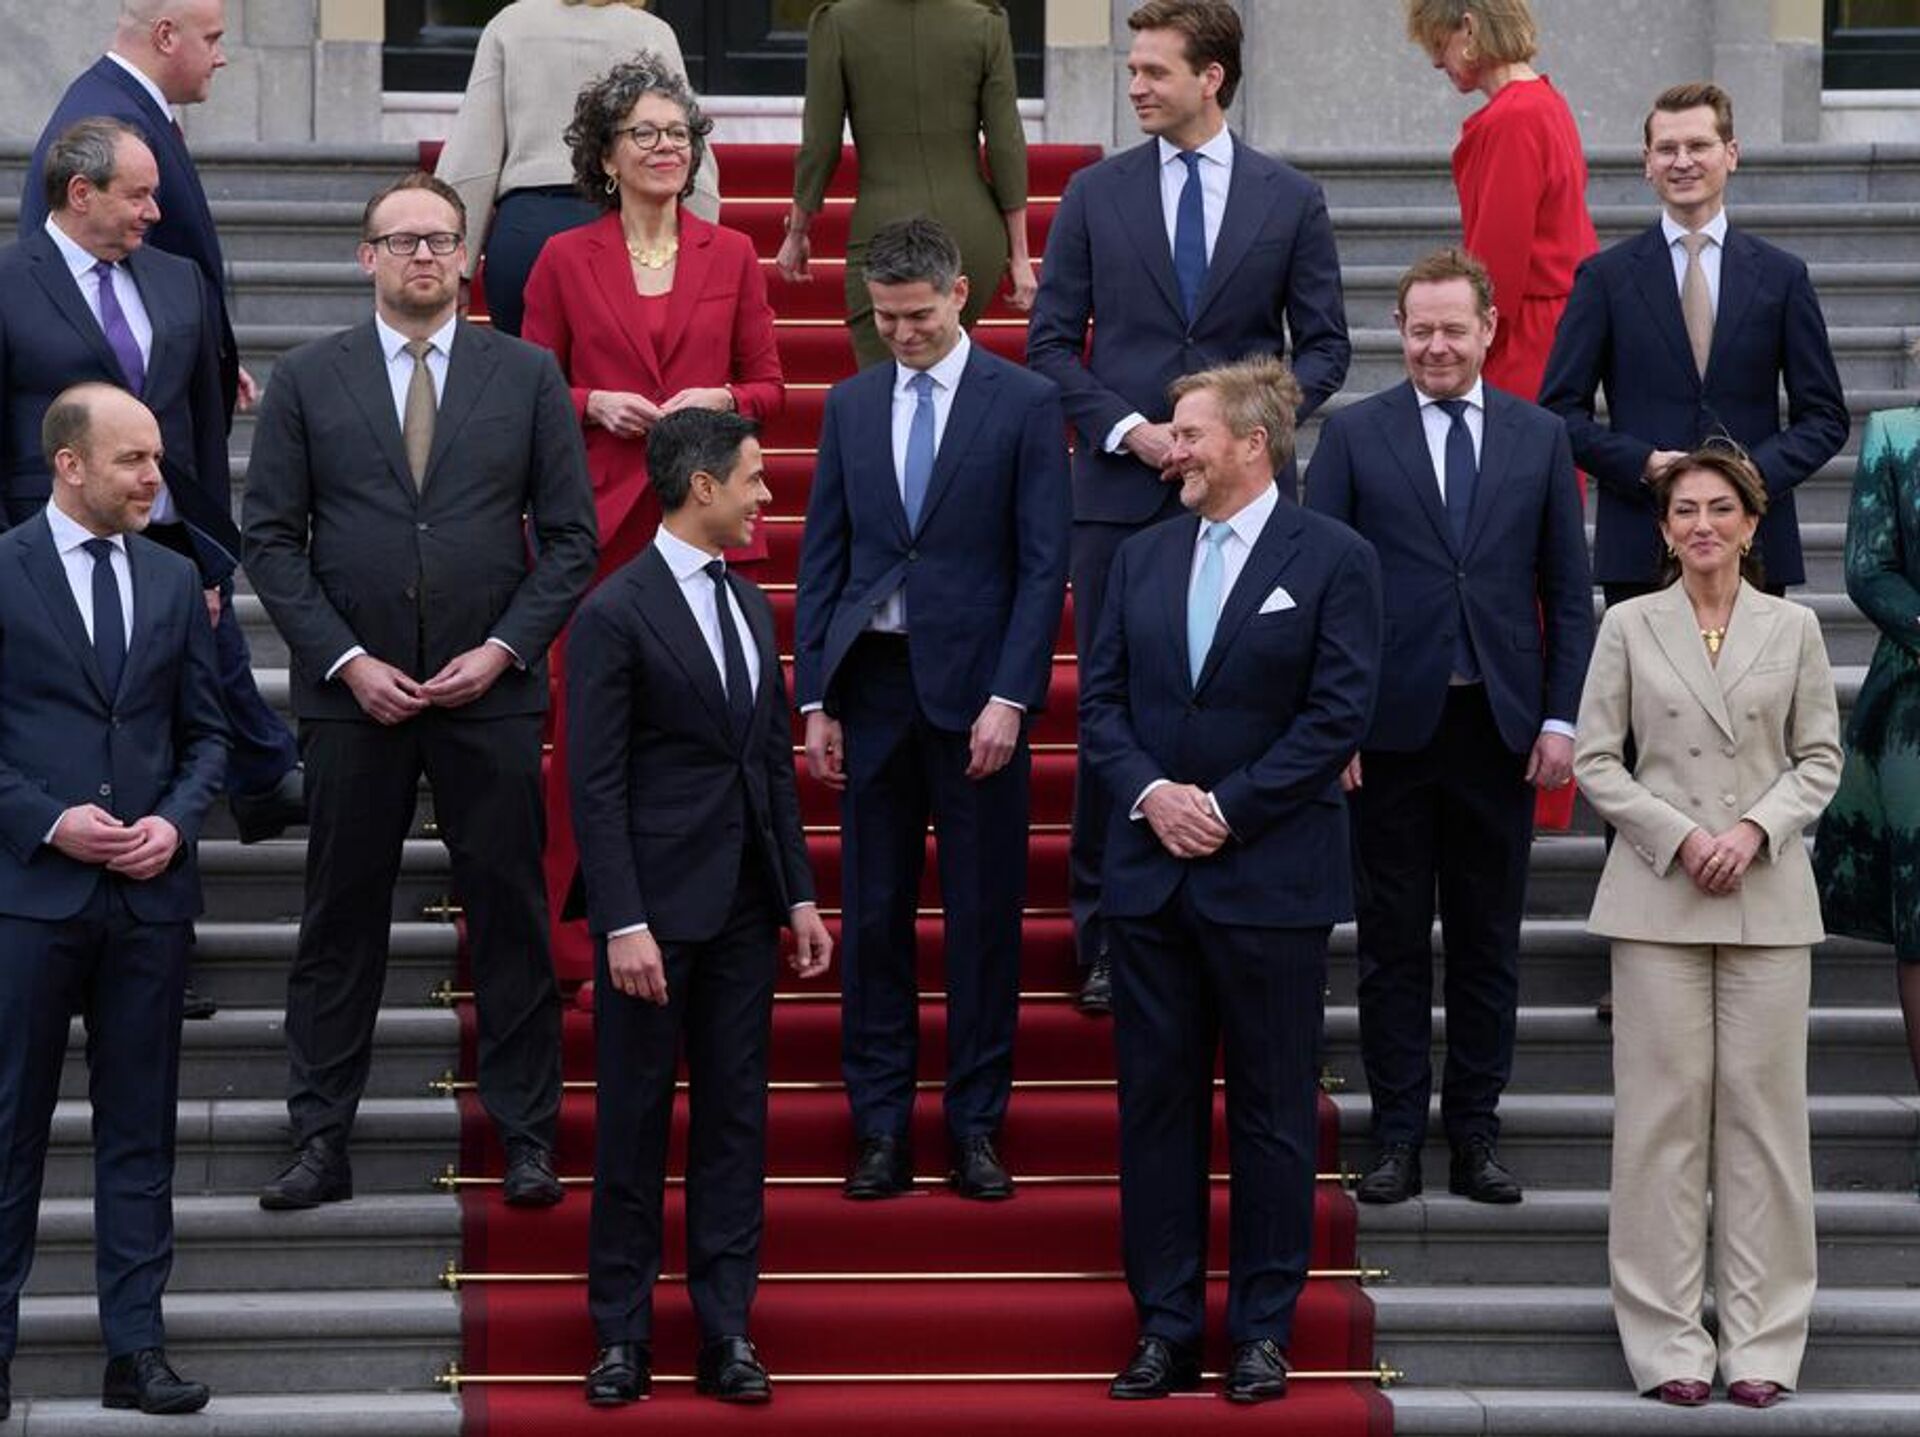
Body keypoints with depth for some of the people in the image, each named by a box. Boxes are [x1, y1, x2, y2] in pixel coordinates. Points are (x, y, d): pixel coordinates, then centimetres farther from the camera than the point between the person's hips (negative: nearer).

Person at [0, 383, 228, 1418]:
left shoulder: (173, 581, 10)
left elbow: (205, 733, 13)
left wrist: (175, 823, -4)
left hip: (150, 895, 4)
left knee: (139, 1126, 6)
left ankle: (136, 1350, 10)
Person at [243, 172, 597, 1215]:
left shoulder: (526, 376, 5)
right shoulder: (306, 381, 4)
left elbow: (570, 534, 4)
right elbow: (271, 539, 2)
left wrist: (504, 649, -7)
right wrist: (347, 660, -8)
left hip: (491, 689, 0)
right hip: (353, 694, 0)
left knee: (510, 916, 3)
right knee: (340, 920, 4)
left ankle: (527, 1137, 12)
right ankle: (320, 1140, 9)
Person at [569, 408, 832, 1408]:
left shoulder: (750, 606, 13)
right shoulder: (617, 614, -10)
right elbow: (596, 787, -12)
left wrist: (799, 895, 10)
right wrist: (624, 925, -17)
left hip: (744, 911, 6)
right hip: (657, 910, -6)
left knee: (735, 1120, 7)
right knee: (633, 1125, 3)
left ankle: (726, 1333, 12)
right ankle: (621, 1335, 11)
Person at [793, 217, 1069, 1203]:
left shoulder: (1025, 405, -1)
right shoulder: (851, 405, 10)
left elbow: (1044, 565, -4)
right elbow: (822, 558, 11)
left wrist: (1010, 697, -12)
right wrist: (816, 698, 4)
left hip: (974, 688, -3)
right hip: (872, 685, 3)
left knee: (984, 917, 2)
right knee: (872, 915, 4)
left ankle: (975, 1127, 10)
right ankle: (881, 1129, 11)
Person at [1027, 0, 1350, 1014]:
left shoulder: (1290, 200, 4)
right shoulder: (1096, 194, 6)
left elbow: (1324, 345, 7)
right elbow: (1052, 341, 6)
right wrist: (1128, 428, -9)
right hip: (1121, 490, 1)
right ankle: (1107, 938, 8)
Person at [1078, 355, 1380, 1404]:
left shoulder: (1332, 560, -3)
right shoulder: (1142, 559, 12)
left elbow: (1339, 713, -9)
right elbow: (1101, 698, 10)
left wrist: (1227, 807, -13)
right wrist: (1150, 793, -8)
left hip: (1271, 877, -5)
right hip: (1152, 874, 5)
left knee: (1272, 1113, 3)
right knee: (1156, 1106, 6)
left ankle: (1263, 1329, 10)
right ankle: (1166, 1328, 13)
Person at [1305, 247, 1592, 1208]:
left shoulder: (1540, 438, 7)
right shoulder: (1353, 435, 2)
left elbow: (1569, 592, 9)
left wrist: (1560, 718, 0)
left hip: (1501, 725, 2)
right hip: (1391, 725, -1)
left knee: (1488, 940, 7)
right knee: (1392, 941, 4)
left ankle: (1476, 1131, 15)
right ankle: (1397, 1135, 11)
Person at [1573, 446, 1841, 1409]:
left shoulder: (1793, 629, 7)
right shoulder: (1629, 627, 4)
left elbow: (1820, 758, 7)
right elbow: (1595, 758, 2)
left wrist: (1755, 830, -9)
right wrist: (1678, 837, -10)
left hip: (1767, 897, 1)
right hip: (1658, 895, -1)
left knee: (1763, 1106, 1)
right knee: (1665, 1107, -2)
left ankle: (1761, 1338, 6)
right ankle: (1667, 1338, 3)